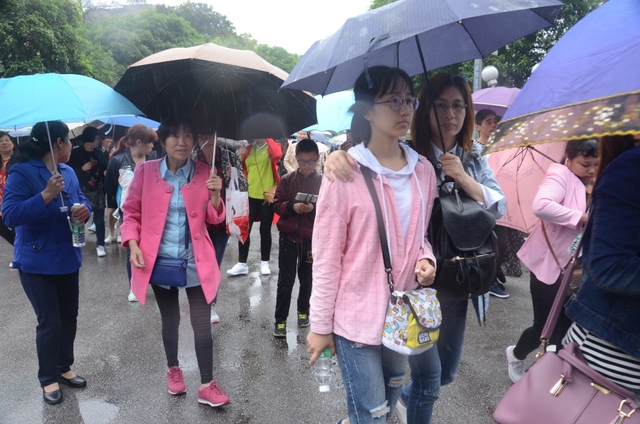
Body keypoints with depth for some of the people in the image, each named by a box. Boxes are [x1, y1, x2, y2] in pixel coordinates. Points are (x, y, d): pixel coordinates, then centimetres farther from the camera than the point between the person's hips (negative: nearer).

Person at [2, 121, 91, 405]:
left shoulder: (68, 172, 7)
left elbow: (81, 201, 13)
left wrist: (84, 210, -10)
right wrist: (46, 195, -32)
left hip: (67, 258, 7)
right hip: (37, 262, -7)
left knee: (69, 317, 15)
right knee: (50, 322, -1)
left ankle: (64, 368, 34)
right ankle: (48, 379, 20)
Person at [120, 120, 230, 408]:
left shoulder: (203, 173, -3)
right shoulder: (145, 171, -5)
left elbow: (213, 219, 0)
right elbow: (131, 212, 4)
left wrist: (215, 195, -18)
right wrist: (133, 245, -9)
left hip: (196, 262, 0)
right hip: (159, 260, 0)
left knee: (202, 324, 2)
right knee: (170, 319, 17)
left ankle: (207, 386, 16)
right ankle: (173, 369, 41)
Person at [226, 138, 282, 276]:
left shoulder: (272, 147, -2)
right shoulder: (248, 148, 9)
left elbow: (278, 155, -26)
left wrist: (267, 139, -21)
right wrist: (240, 157, -5)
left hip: (267, 196, -3)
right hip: (250, 196, 3)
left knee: (265, 230, 8)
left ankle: (264, 262, 20)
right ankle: (242, 264, 11)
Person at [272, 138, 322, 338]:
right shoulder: (286, 180, 0)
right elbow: (276, 205, 0)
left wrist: (315, 208, -21)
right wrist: (292, 206, -18)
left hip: (311, 237, 1)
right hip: (288, 236, 0)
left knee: (307, 278, 14)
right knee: (285, 279, 2)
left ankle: (303, 311, 34)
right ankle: (280, 320, 12)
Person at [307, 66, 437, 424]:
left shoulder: (424, 171, 1)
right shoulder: (345, 173, -15)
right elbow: (326, 257, -12)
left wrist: (425, 259, -8)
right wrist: (321, 325, -8)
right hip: (356, 316, -5)